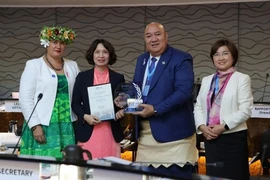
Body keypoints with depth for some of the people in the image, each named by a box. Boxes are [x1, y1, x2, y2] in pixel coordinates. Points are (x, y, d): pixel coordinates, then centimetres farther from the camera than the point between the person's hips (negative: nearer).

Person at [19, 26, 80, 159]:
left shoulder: (73, 66, 14)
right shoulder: (34, 65, 1)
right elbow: (25, 98, -5)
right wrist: (35, 125, -13)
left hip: (67, 127, 4)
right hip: (43, 126, -4)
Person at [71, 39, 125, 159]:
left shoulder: (118, 78, 10)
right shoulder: (82, 77, 8)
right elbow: (75, 103, 8)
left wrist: (121, 111, -8)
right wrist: (85, 116, -9)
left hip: (111, 132, 1)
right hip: (88, 132, -1)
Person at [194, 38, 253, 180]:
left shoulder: (242, 79, -2)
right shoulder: (206, 80, 15)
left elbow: (245, 110, -9)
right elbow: (198, 107, 13)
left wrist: (223, 126, -15)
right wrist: (202, 126, -5)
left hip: (233, 138, -5)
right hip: (211, 138, 5)